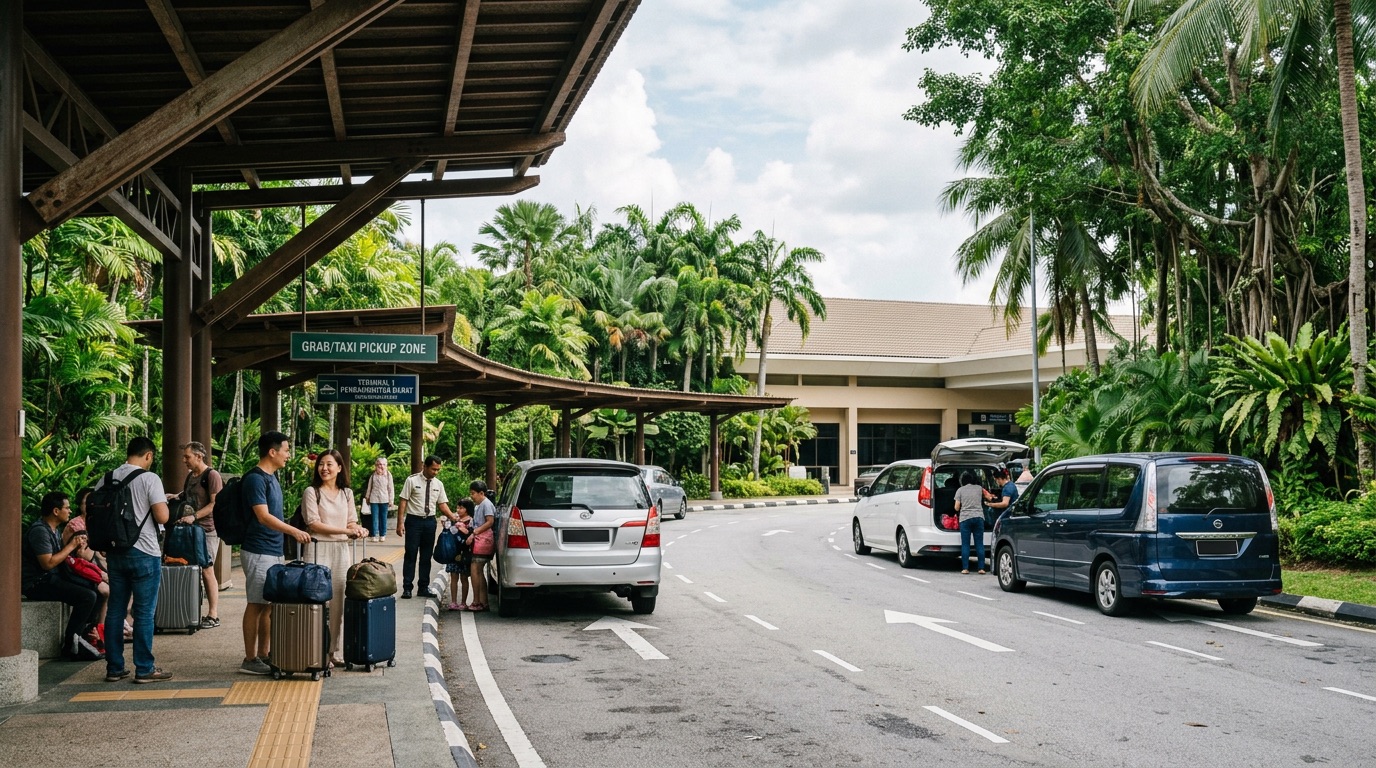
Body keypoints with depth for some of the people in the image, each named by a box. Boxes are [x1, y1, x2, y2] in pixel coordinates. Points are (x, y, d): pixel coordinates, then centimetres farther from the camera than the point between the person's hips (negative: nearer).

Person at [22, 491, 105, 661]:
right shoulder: (39, 531, -17)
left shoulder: (53, 529, 15)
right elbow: (48, 563, -25)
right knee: (88, 596, -24)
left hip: (55, 578, 10)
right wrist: (71, 546, -15)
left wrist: (75, 548, 1)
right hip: (38, 584, -10)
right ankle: (70, 645, -13)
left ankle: (78, 635, 4)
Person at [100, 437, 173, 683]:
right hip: (144, 554, -5)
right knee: (144, 612, 0)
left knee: (115, 609, 11)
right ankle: (144, 669, 3)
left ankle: (114, 668, 16)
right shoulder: (149, 479, -11)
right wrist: (164, 501, 4)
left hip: (115, 552, 6)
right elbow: (162, 517, -16)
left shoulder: (106, 479, 5)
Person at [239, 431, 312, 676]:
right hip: (258, 552, -9)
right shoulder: (255, 478, -15)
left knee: (269, 605, 12)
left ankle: (264, 655, 18)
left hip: (274, 551, 9)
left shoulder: (271, 478, 15)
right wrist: (294, 531, -28)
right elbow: (263, 517, -22)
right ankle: (250, 660, 2)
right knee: (256, 605, -4)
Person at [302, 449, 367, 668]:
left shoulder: (347, 493, 13)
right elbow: (313, 524, -10)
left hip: (341, 549, 5)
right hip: (319, 549, -5)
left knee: (339, 602, 5)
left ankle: (337, 652, 11)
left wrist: (357, 529, -8)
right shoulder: (312, 492, -3)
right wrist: (345, 530, -15)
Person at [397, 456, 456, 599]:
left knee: (426, 556, 11)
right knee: (411, 555, 0)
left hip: (430, 521, 4)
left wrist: (454, 519, -6)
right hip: (414, 521, -4)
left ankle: (424, 588, 21)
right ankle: (407, 588, 7)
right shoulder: (412, 480, -8)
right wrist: (400, 523, -13)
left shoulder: (438, 484, 5)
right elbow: (403, 501, -8)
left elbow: (442, 504, 7)